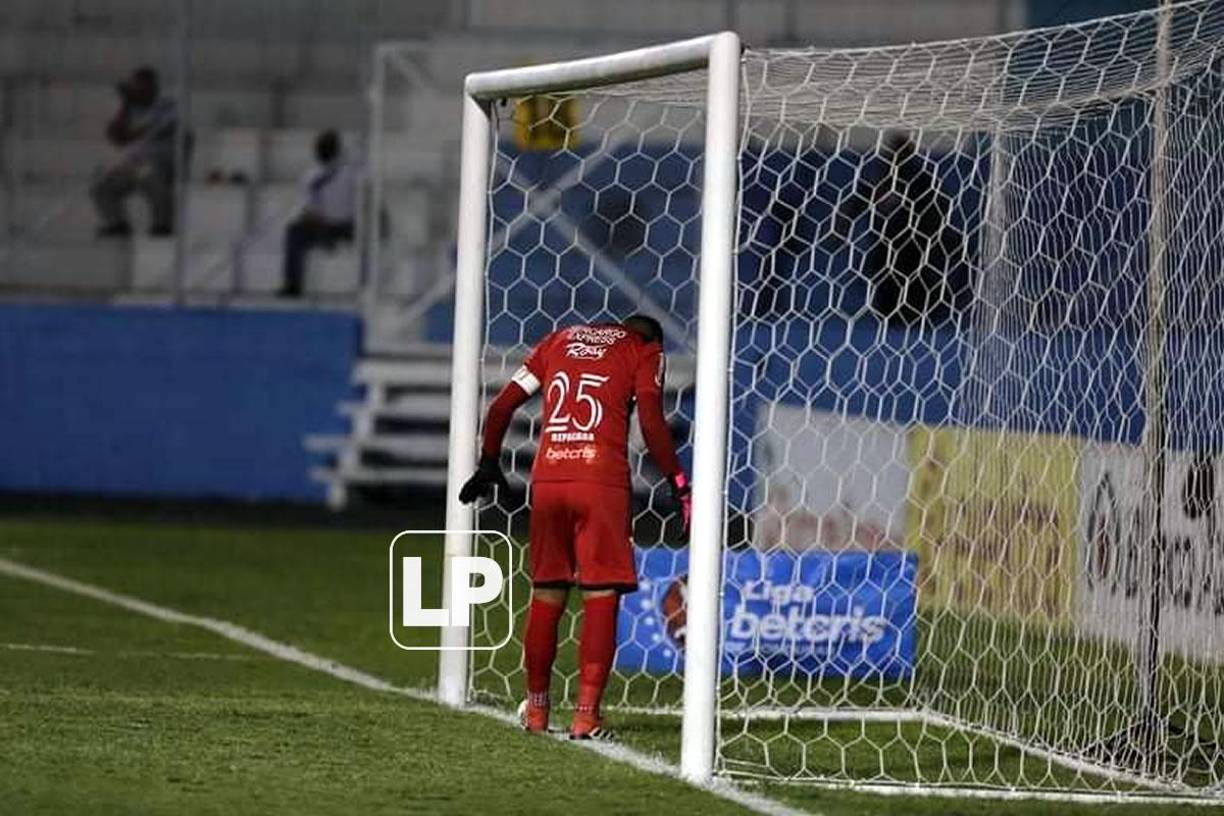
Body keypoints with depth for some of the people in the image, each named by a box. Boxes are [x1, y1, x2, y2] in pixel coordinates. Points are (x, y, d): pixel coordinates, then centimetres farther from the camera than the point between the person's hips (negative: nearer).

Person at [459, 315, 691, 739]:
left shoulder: (560, 340, 21)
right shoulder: (645, 351, 9)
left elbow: (502, 405, 18)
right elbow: (651, 422, -5)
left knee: (547, 593, 13)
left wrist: (488, 464, 29)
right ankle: (587, 713, -7)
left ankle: (536, 710, 21)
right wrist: (679, 485, -2)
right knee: (601, 595, 0)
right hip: (602, 481, -4)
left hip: (548, 478, 4)